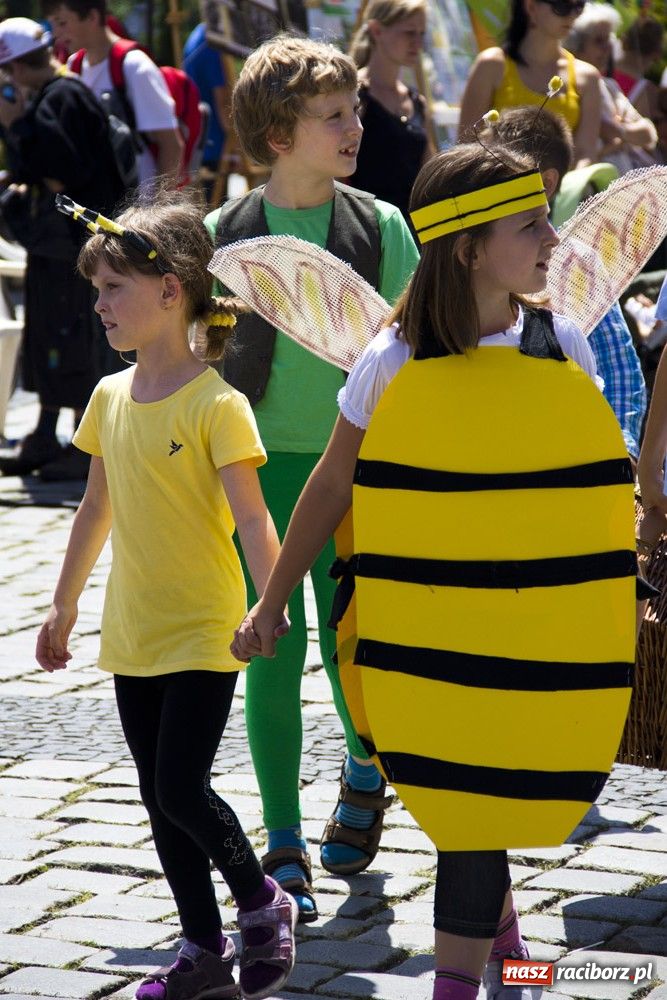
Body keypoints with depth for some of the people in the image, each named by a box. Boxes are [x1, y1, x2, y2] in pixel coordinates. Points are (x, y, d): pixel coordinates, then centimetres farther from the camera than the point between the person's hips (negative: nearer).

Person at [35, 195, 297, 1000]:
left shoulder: (215, 404, -14)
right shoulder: (110, 397, 6)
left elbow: (251, 519, -18)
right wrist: (64, 605, 21)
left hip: (202, 632, -7)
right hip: (132, 633, 7)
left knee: (183, 789, -11)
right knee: (160, 797, 10)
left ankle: (262, 904, 15)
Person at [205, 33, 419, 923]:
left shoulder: (381, 227, -1)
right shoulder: (226, 235, -2)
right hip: (258, 466, 0)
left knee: (350, 648, 1)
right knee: (273, 654, 0)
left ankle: (366, 769, 35)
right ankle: (284, 845, 13)